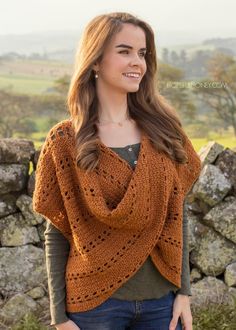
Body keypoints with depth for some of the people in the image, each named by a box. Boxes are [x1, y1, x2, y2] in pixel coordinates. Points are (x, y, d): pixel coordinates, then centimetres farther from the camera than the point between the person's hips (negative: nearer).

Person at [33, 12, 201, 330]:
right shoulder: (65, 141, -7)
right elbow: (56, 235, -4)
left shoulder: (163, 129, 2)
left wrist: (183, 291, 2)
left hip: (161, 301, 3)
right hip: (96, 302, -3)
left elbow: (177, 216, 5)